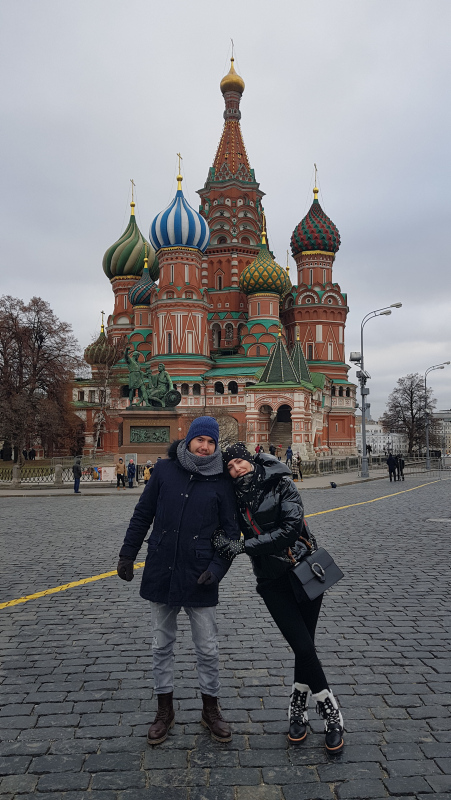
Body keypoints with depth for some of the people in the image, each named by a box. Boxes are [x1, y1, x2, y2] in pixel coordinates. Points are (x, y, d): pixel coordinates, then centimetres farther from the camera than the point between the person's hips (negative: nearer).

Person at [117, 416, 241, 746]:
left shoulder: (221, 481, -5)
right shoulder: (165, 470, -1)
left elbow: (231, 531, -1)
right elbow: (143, 515, 7)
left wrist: (217, 568, -14)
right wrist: (127, 555, 7)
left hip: (199, 579, -2)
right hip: (160, 574, 2)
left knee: (208, 649, 8)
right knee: (162, 645, 14)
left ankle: (211, 709, 29)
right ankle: (165, 710, 32)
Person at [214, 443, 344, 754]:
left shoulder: (281, 485, -9)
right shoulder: (236, 498, 1)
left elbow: (291, 528, -19)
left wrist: (244, 546, -22)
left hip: (304, 571, -1)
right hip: (272, 582, 2)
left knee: (304, 646, 4)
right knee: (304, 648, -3)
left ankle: (298, 709, 27)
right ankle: (331, 713, 17)